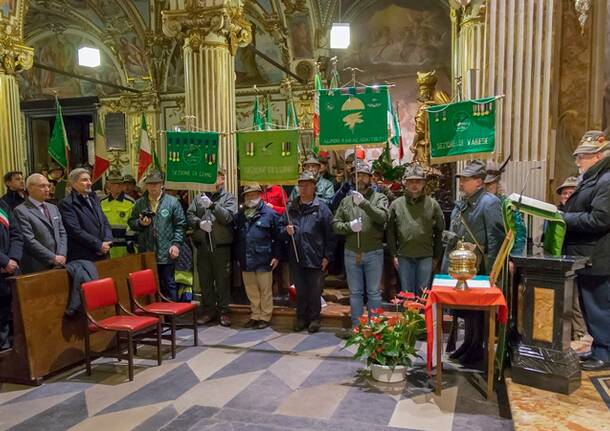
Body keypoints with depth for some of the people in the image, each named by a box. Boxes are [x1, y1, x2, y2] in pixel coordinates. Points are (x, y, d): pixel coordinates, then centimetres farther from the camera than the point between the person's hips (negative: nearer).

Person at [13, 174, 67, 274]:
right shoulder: (21, 211, -7)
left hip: (59, 265, 6)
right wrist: (52, 258, -14)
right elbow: (29, 240, -14)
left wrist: (61, 255, -4)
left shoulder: (53, 208, 15)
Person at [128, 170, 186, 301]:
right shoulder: (139, 203, 10)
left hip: (166, 253, -2)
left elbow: (180, 225, 0)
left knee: (169, 284, 6)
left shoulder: (172, 202, 1)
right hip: (146, 253, 3)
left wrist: (176, 244, -8)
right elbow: (131, 222, 13)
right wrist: (140, 223, -8)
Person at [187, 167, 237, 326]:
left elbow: (228, 217, -14)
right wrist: (199, 223, -12)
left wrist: (212, 205, -23)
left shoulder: (229, 198, 1)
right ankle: (209, 310, 25)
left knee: (223, 279, 4)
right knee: (205, 279, 12)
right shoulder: (199, 197, 10)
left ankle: (224, 311, 16)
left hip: (221, 245, -3)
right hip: (202, 244, 4)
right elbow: (189, 215, 7)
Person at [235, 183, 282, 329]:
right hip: (246, 261, 5)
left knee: (265, 290, 5)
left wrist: (276, 256, -7)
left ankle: (265, 317, 17)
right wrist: (238, 256, 14)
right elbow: (236, 237, 17)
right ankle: (255, 315, 27)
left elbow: (278, 236, -5)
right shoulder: (240, 215, 11)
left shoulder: (269, 213, -6)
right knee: (251, 290, 14)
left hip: (263, 259, -5)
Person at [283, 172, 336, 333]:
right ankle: (301, 318, 28)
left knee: (314, 292, 7)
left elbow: (330, 235, -4)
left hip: (316, 258, -3)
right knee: (300, 291, 13)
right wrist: (286, 231, -6)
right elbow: (282, 228, 17)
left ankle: (314, 319, 23)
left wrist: (327, 256, -8)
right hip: (296, 259, 3)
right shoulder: (291, 208, 9)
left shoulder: (321, 208, -3)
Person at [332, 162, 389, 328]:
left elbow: (383, 217, -19)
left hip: (374, 253, -2)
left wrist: (364, 203, -31)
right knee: (355, 293, 13)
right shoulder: (346, 201, 8)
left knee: (374, 293, 8)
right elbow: (335, 224, 6)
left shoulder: (379, 198, -1)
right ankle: (356, 327, 25)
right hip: (351, 254, 3)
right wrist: (349, 226, -15)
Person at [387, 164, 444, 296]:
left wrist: (437, 256, 4)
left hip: (426, 257, 0)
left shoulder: (432, 204, 1)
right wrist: (393, 255, 0)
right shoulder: (396, 205, 2)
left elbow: (439, 232, 5)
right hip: (404, 257, 1)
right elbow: (390, 232, 5)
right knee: (406, 294, 11)